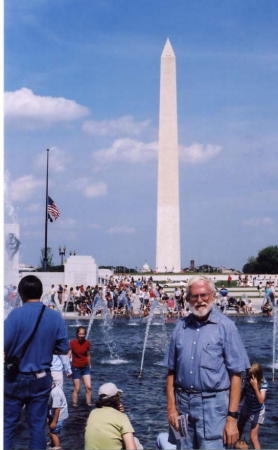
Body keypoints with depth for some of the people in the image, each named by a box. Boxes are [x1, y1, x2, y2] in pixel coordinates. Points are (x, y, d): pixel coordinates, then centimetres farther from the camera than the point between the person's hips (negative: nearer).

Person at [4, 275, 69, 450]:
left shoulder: (15, 314, -15)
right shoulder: (55, 316, -5)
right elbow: (64, 348, -1)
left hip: (16, 378, -2)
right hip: (41, 379, 3)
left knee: (8, 424, 8)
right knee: (38, 424, 11)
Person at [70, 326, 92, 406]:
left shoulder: (87, 343, -1)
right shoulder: (72, 343, -11)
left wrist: (89, 366, 19)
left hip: (85, 367, 3)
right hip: (76, 368, -3)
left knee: (89, 387, -4)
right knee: (77, 389, -1)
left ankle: (89, 403, 6)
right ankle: (74, 404, 9)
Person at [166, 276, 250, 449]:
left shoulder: (226, 326, -5)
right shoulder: (181, 327, 8)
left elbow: (236, 375, -8)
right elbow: (172, 371, 12)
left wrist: (232, 417, -13)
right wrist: (171, 407, 3)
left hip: (213, 404, -4)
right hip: (183, 403, 4)